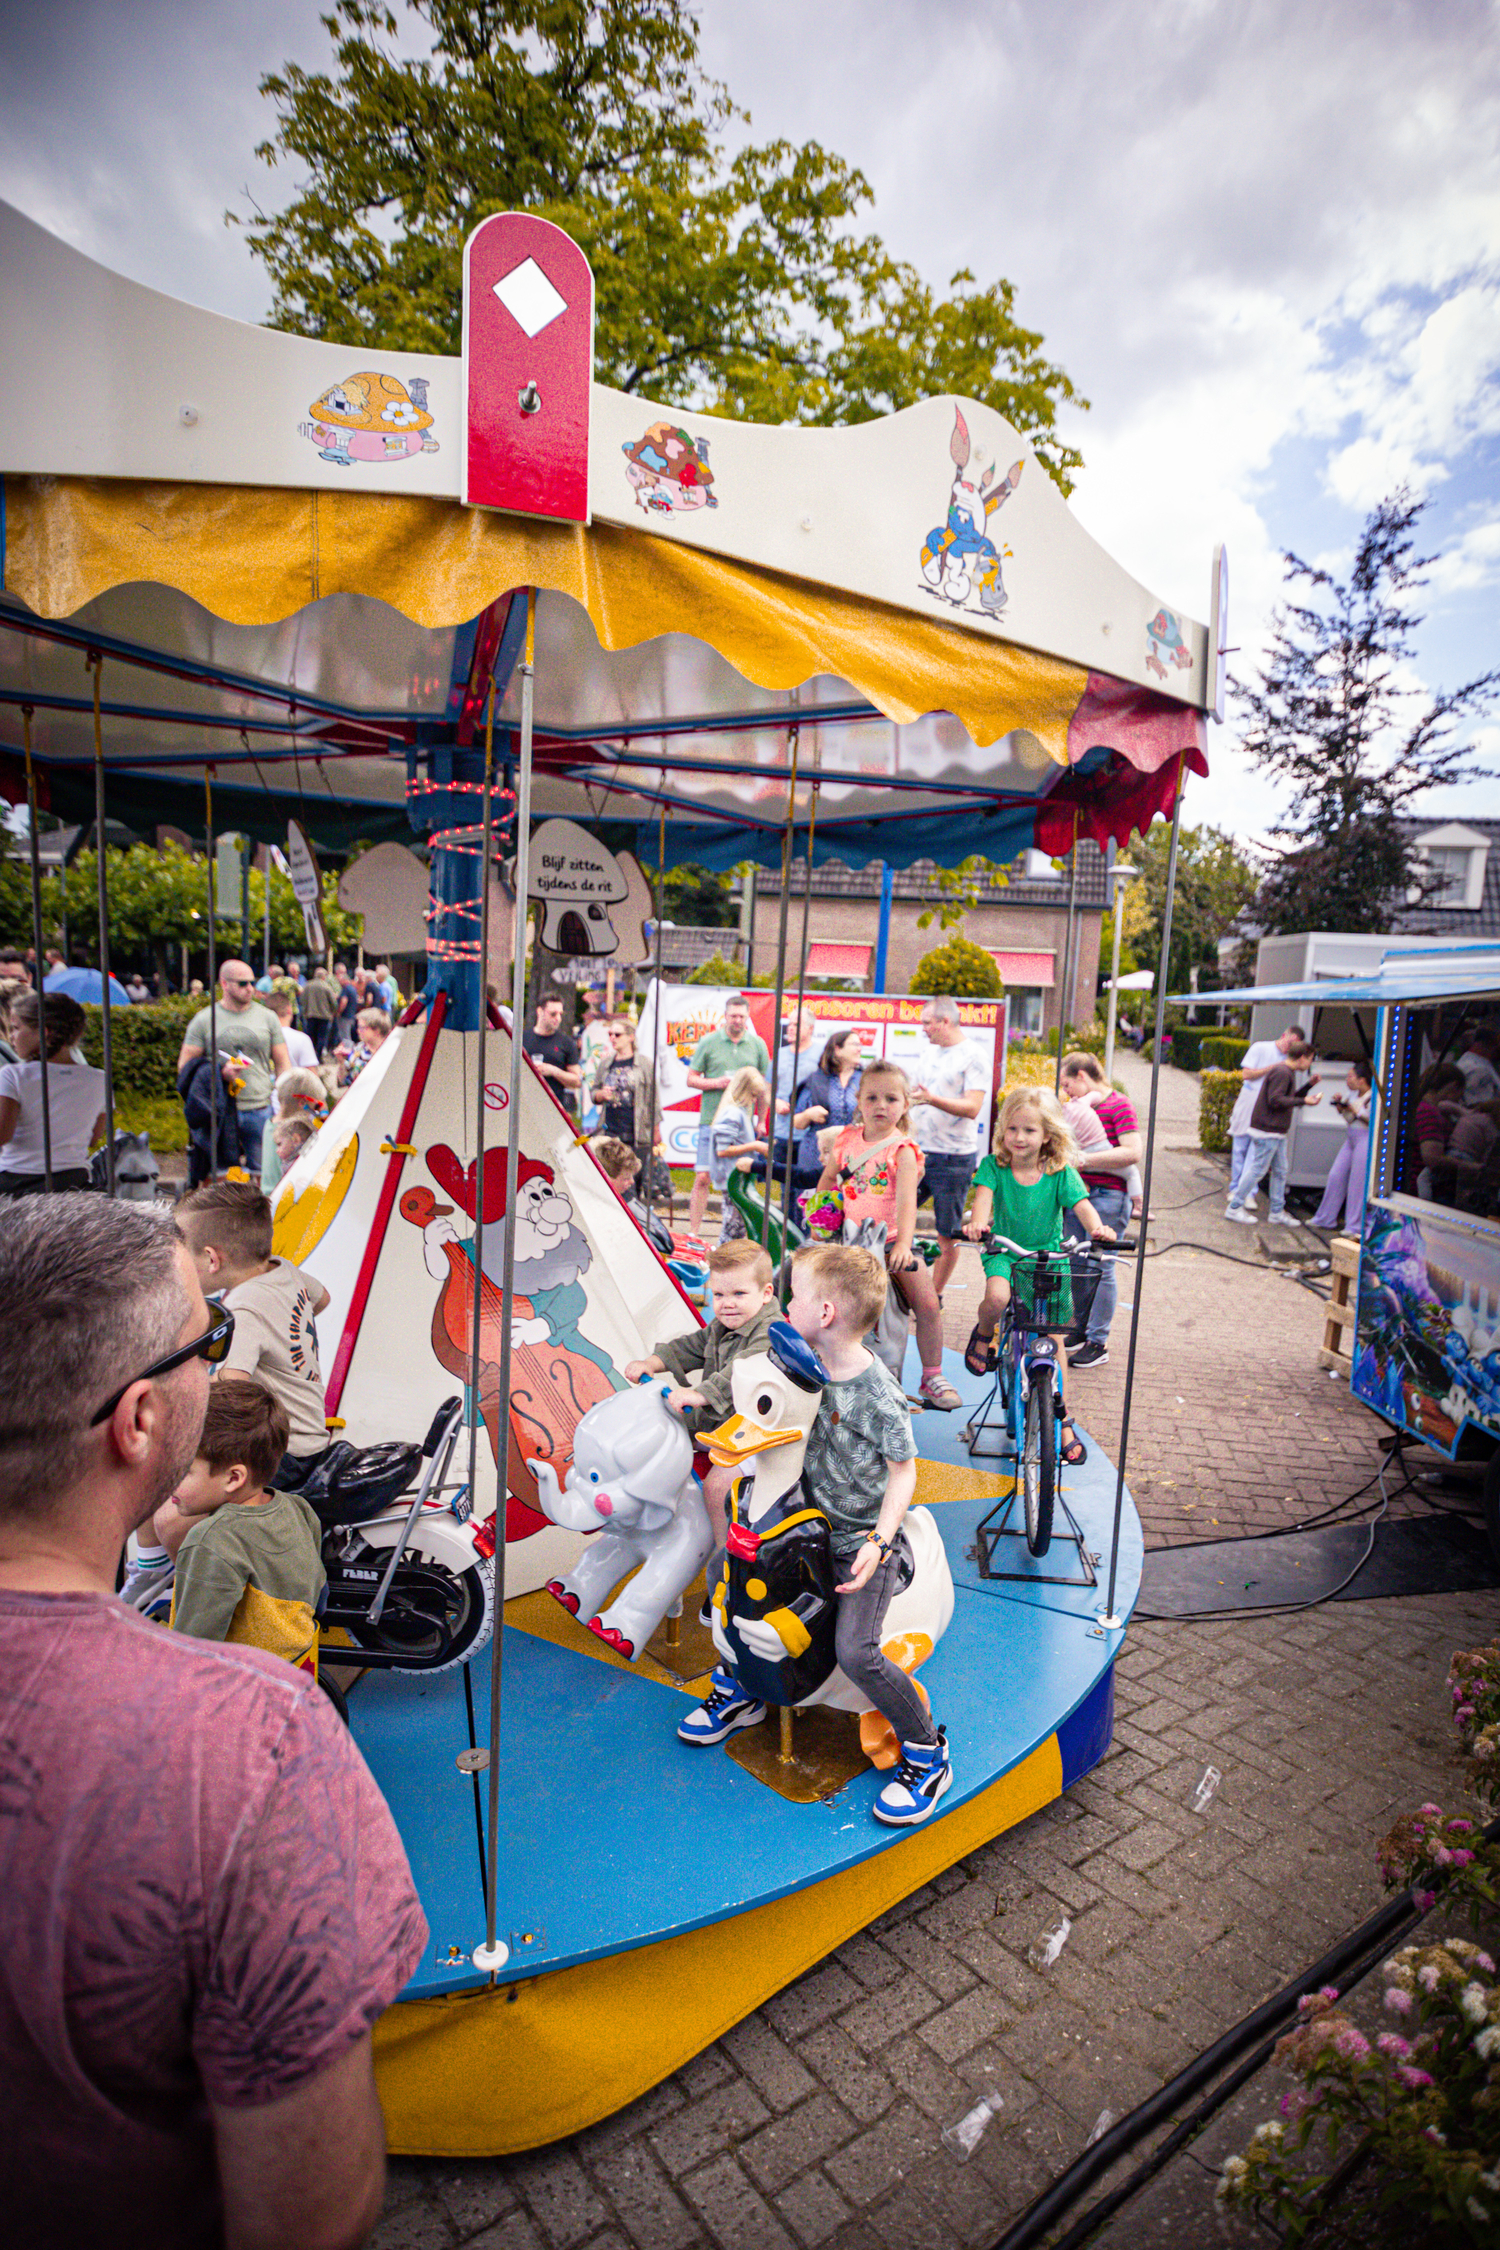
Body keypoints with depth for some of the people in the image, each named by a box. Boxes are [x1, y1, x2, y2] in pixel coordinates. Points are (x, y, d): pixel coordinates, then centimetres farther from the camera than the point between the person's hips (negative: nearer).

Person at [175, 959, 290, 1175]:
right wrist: (220, 1072, -14)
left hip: (260, 1109, 1)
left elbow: (282, 1064, 11)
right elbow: (185, 1066, 5)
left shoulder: (267, 1017, 9)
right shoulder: (204, 1019, 5)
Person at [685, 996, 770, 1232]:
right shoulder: (708, 1042, 4)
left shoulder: (757, 1044, 9)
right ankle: (693, 1234, 3)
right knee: (702, 1178, -4)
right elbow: (691, 1078, 6)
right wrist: (716, 1083, -12)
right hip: (711, 1121, -2)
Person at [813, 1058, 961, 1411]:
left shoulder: (903, 1150, -11)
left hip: (892, 1240, -2)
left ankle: (933, 1376, 10)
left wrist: (903, 1246, -35)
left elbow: (906, 1202, -22)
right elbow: (827, 1179, 18)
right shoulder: (847, 1139, 2)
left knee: (928, 1305, -9)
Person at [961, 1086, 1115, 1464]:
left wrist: (1097, 1228, -39)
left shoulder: (1062, 1174, -5)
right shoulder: (994, 1166, -6)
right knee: (997, 1297, -35)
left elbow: (1081, 1205, -16)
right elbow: (984, 1194, -22)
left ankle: (1062, 1418, 13)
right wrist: (978, 1222, -45)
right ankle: (983, 1333, 3)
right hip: (1004, 1252, -1)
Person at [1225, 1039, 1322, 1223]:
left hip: (1277, 1132, 11)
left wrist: (1309, 1085, 13)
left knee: (1280, 1172, 13)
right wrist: (1303, 1101, -21)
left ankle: (1277, 1212, 20)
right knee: (1258, 1171, -4)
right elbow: (1275, 1100, -24)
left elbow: (1289, 1098, 20)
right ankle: (1234, 1207, 4)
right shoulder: (1281, 1072, -17)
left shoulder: (1287, 1072, 16)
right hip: (1268, 1131, -11)